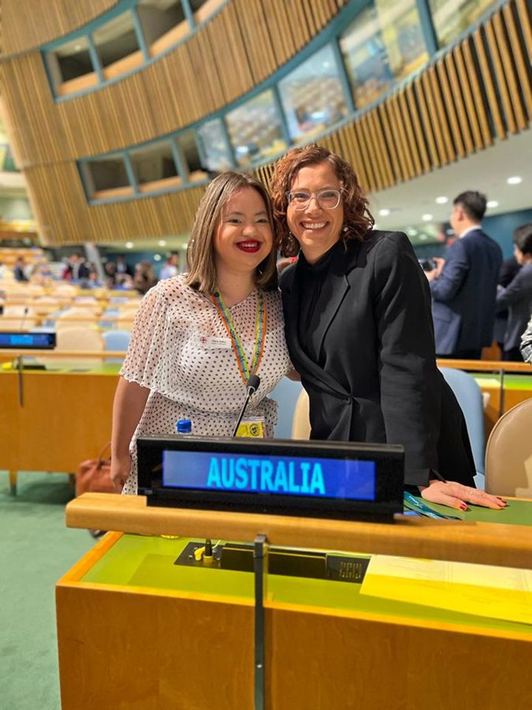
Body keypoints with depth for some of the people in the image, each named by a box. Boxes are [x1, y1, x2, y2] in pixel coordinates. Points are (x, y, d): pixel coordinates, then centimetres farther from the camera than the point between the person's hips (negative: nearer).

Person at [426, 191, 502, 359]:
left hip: (453, 334, -8)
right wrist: (444, 273, 18)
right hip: (478, 333, 8)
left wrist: (427, 281, 1)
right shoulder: (494, 248, 11)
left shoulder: (462, 245, -16)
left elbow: (446, 291, -19)